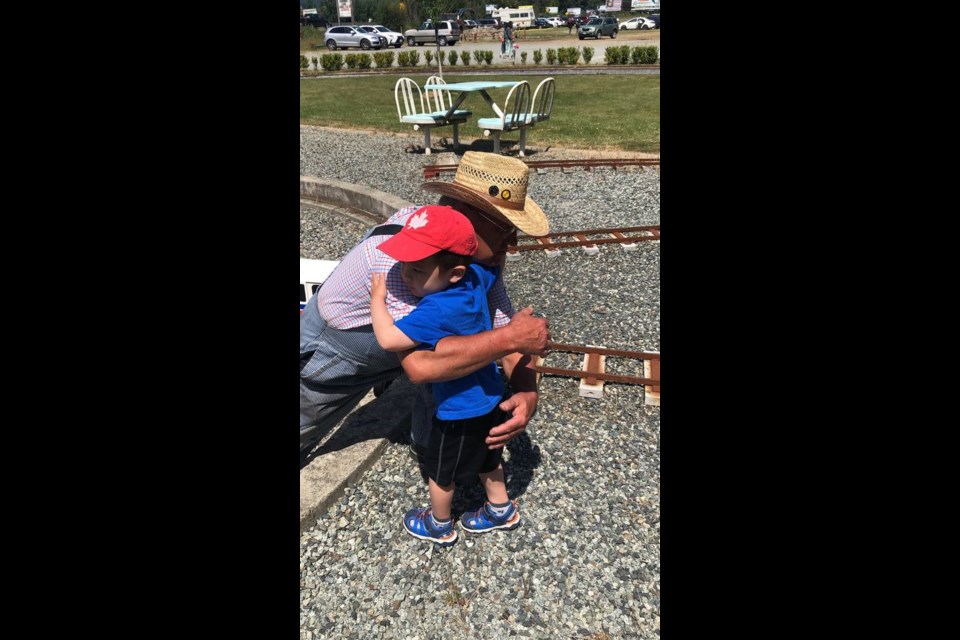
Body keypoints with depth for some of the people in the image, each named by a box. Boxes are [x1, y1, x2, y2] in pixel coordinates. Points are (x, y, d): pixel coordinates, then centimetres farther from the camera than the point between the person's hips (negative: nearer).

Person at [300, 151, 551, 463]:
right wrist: (511, 337, -49)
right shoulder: (395, 253, -45)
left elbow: (504, 326, -17)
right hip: (332, 352, -5)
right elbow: (419, 364, -54)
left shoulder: (483, 251, -24)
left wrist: (527, 391, -35)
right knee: (305, 432, 15)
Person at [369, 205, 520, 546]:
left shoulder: (438, 311, -36)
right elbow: (495, 263, 10)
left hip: (461, 411, -8)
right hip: (487, 399, 8)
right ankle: (501, 510, 50)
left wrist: (377, 299, -19)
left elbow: (389, 339, -33)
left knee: (440, 471, 19)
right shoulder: (475, 278, -11)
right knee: (485, 458, 30)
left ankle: (439, 527, 43)